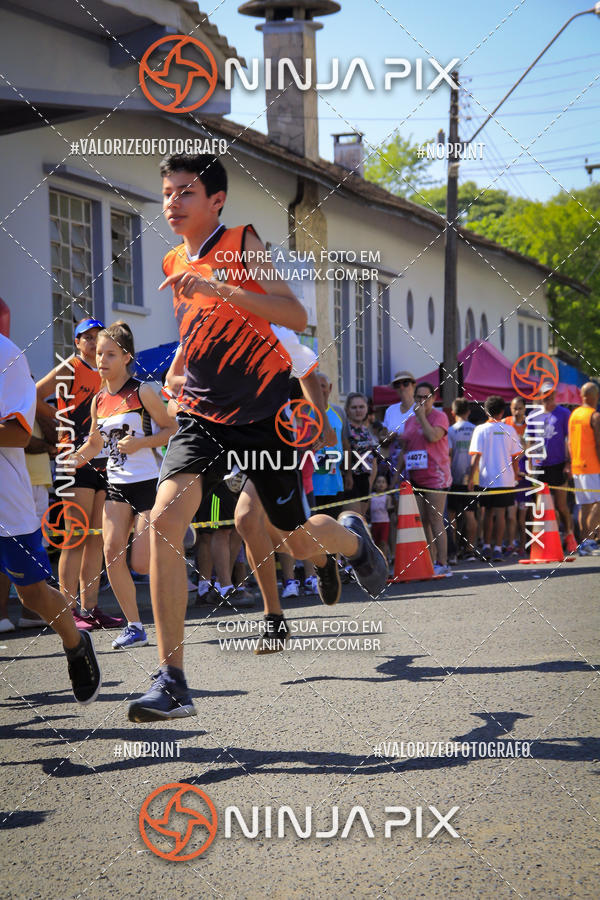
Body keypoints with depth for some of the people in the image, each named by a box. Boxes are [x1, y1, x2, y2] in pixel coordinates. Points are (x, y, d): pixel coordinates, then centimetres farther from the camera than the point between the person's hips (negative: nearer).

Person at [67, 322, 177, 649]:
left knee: (142, 563, -10)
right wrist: (70, 461, 2)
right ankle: (134, 627, -1)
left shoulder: (142, 392, -8)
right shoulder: (98, 401, 8)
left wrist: (139, 443, -19)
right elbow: (94, 444, 20)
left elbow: (171, 429, -5)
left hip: (148, 483, -5)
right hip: (116, 484, 5)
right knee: (112, 551, -11)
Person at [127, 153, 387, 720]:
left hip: (264, 413, -4)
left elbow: (296, 316, -23)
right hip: (202, 416, 4)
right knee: (165, 517, -21)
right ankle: (172, 682, -21)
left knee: (297, 541, 8)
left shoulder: (242, 244, -9)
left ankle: (350, 537, 49)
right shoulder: (175, 264, 9)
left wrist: (216, 287, -30)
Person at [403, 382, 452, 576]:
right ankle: (430, 562, 12)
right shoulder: (410, 420, 18)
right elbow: (405, 449, 22)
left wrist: (422, 416, -12)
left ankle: (442, 563, -8)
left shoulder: (439, 416, -2)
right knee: (422, 522, 6)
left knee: (435, 521, -10)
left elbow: (433, 436, -21)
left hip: (435, 475, -7)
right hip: (415, 478, 7)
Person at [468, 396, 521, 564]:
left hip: (486, 478, 0)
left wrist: (471, 477, -6)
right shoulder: (509, 429, 1)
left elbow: (476, 455, -8)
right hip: (506, 478, 0)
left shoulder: (480, 430, -3)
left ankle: (486, 547, 15)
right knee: (500, 513, 0)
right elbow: (515, 455, 5)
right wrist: (516, 474, 17)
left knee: (488, 512, 13)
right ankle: (497, 549, -3)